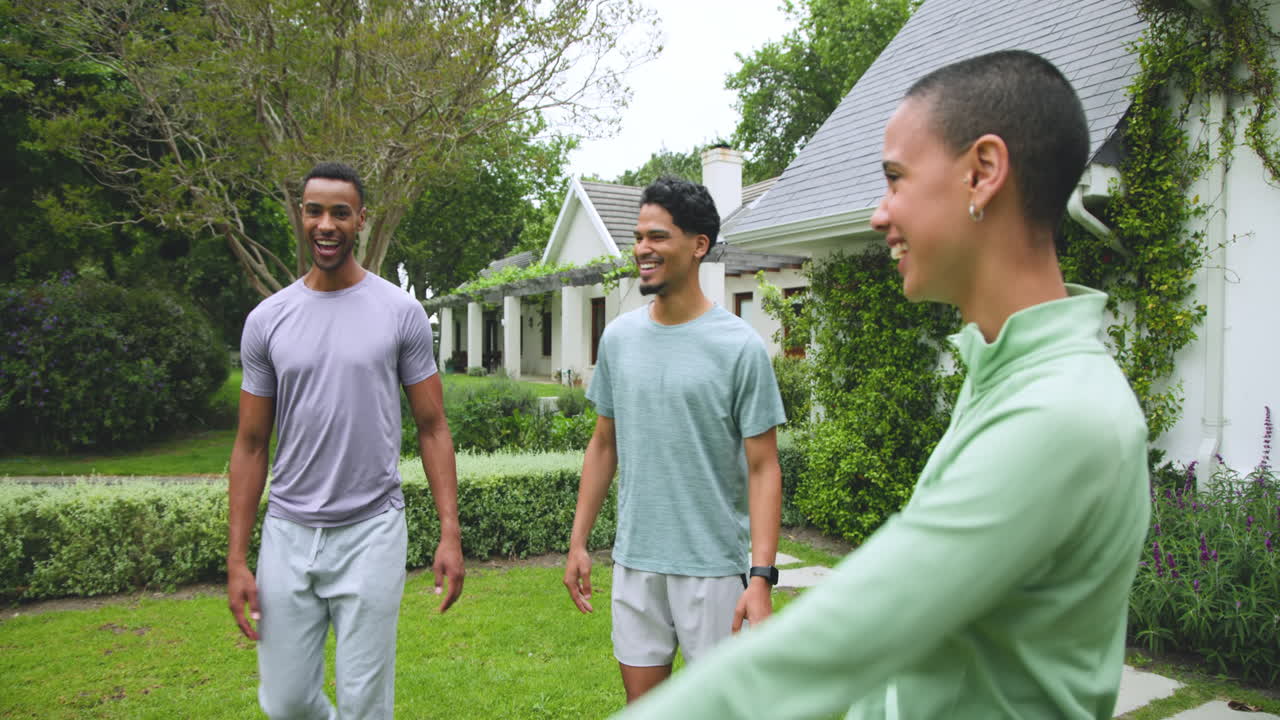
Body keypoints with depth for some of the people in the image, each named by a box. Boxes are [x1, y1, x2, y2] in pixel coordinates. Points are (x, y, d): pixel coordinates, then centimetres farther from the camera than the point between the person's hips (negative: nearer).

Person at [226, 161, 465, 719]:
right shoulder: (266, 320, 3)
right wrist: (236, 558, 3)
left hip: (371, 530, -2)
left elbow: (432, 429, 0)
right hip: (288, 531, 3)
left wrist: (450, 532, -8)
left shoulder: (401, 312, -2)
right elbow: (251, 447, 7)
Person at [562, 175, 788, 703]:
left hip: (714, 566, -4)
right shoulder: (618, 337, 4)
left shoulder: (740, 347, -11)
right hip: (634, 560, 4)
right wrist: (578, 542, 10)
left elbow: (763, 468, -10)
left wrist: (762, 577, -17)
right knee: (640, 695, 15)